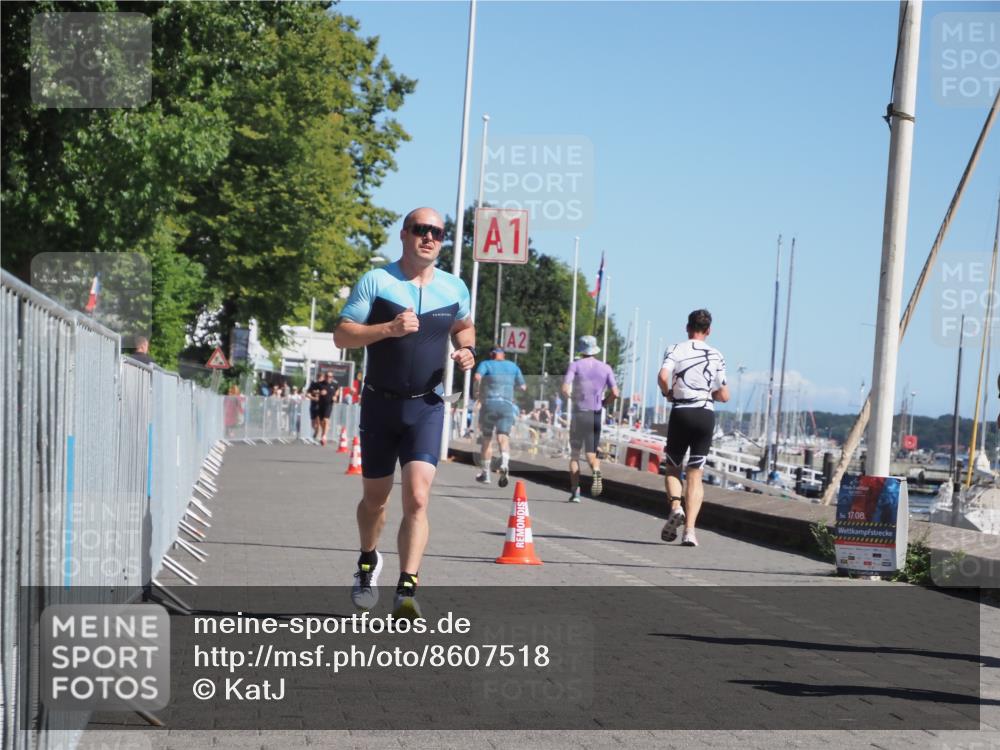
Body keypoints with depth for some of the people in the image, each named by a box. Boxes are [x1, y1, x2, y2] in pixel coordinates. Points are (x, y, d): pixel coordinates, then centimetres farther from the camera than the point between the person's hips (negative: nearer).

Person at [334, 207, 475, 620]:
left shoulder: (454, 288, 6)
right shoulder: (376, 281, -5)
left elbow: (463, 326, 26)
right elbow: (341, 334, -8)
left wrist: (466, 350, 3)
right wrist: (389, 328, -22)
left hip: (426, 407, 1)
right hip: (380, 405, -1)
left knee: (417, 498, -16)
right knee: (375, 497, 13)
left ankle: (406, 592, -18)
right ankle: (368, 562, 42)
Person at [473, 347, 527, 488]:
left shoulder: (486, 364, 5)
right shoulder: (513, 366, 15)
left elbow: (477, 376, -15)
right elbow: (523, 387, 18)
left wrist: (478, 392, 0)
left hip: (489, 403, -1)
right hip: (507, 405, 1)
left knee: (486, 439, 11)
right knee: (503, 437, -8)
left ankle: (485, 473, 17)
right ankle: (504, 464, -38)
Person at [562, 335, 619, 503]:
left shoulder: (576, 365, -3)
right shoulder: (605, 368, 5)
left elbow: (565, 389, -13)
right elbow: (615, 393, -1)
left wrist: (570, 397, 9)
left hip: (579, 413, -2)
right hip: (596, 415, 2)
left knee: (574, 454, 9)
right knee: (591, 453, 7)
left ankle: (575, 491, 0)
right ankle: (596, 471, -27)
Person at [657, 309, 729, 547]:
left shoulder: (675, 350, 0)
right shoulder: (716, 356, 8)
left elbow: (663, 376, -19)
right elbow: (724, 396, 7)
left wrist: (668, 394, 0)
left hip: (681, 413, -1)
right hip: (706, 415, 1)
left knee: (672, 467, 16)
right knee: (696, 475, 4)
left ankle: (675, 507, -12)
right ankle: (689, 529, -8)